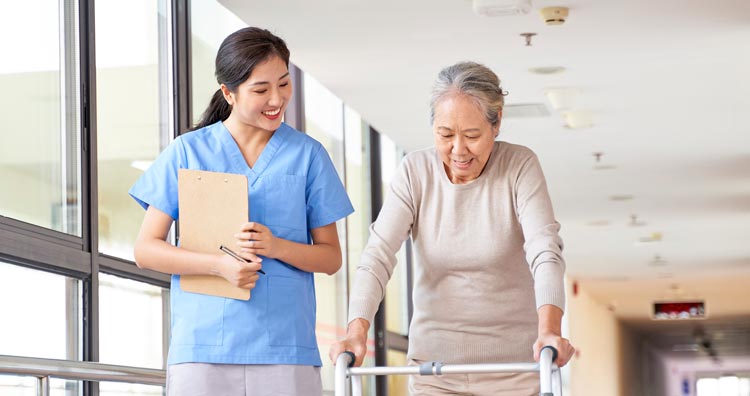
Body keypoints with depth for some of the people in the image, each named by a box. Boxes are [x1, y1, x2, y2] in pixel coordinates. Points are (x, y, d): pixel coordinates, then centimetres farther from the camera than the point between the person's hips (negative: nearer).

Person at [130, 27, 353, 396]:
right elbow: (146, 249, 4)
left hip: (285, 348, 0)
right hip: (202, 346, 0)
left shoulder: (308, 154, 9)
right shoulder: (186, 152, 7)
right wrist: (219, 264, -11)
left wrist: (278, 247, -10)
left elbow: (331, 257, 10)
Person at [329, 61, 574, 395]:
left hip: (513, 367, -1)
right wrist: (357, 330, -30)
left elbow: (545, 252, -21)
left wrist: (549, 330, -39)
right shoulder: (415, 171, -4)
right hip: (434, 366, 1)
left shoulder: (520, 167, -8)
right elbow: (378, 255, -13)